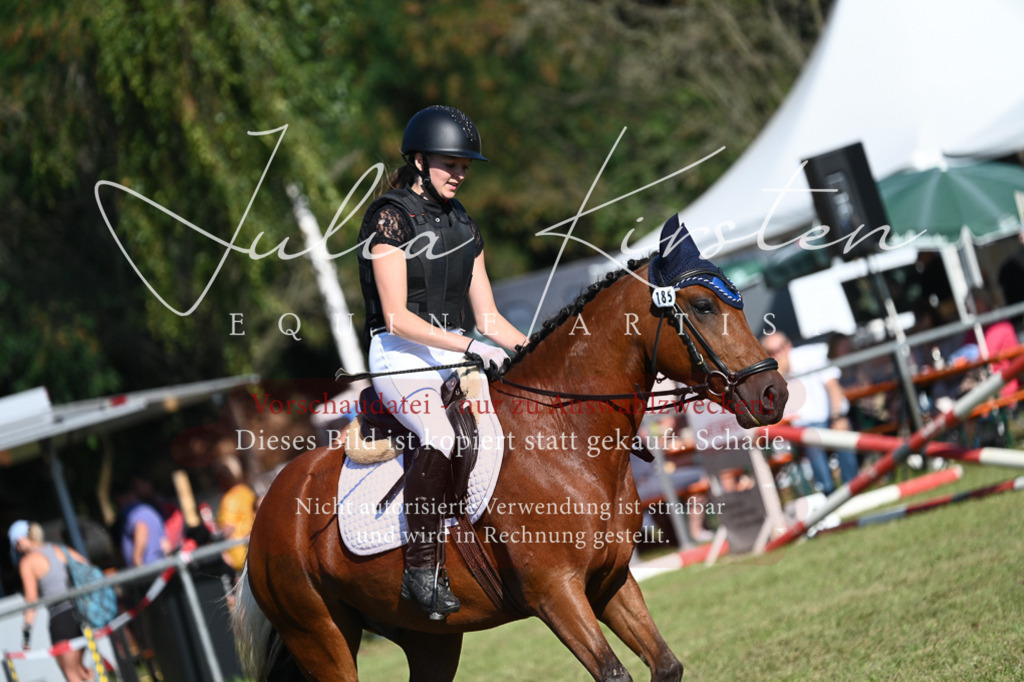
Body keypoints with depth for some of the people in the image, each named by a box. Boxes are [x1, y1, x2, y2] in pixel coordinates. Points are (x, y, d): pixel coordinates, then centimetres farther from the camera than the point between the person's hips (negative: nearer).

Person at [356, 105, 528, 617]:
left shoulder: (463, 225, 17)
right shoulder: (389, 218, -5)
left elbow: (487, 317, 16)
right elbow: (397, 317, -14)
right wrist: (469, 345, -24)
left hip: (456, 353, 7)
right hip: (399, 354, -7)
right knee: (441, 438, -35)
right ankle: (421, 570, -30)